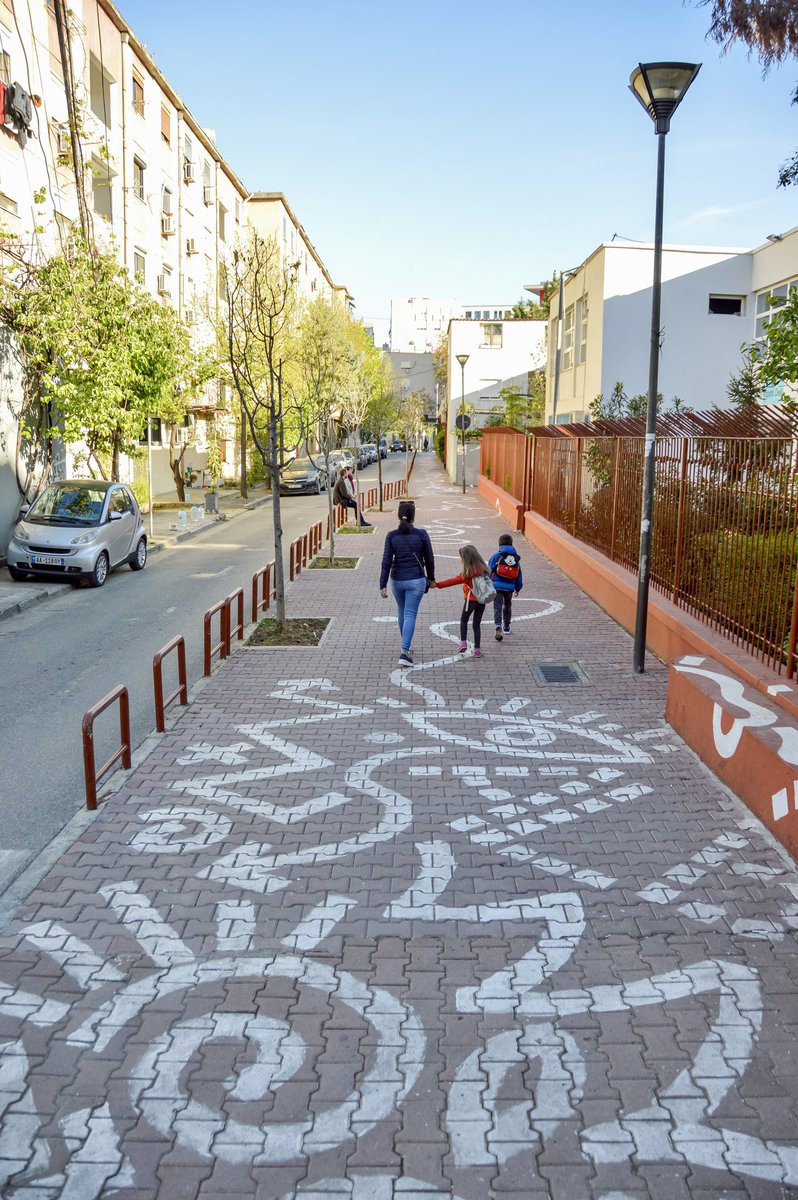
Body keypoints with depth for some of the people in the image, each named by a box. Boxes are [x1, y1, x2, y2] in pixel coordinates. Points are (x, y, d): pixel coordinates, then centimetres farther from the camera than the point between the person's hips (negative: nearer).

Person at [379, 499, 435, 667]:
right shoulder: (422, 534, -9)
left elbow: (386, 561, -8)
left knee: (402, 612, 21)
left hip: (397, 580, 2)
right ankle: (405, 652, -15)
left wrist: (383, 585, -6)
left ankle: (406, 645, 37)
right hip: (416, 580, -2)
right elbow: (429, 559, 0)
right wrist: (431, 578, 15)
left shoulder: (392, 536, -6)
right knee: (410, 615, -3)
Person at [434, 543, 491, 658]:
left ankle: (463, 642, 3)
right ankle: (477, 649, 9)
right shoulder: (483, 569, -1)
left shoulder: (467, 573, -17)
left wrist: (437, 584, -14)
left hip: (471, 600, -5)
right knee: (477, 624, 12)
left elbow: (453, 581, -17)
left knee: (463, 620, 18)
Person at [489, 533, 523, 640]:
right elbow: (519, 574, 14)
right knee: (507, 607, 23)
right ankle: (506, 627, 34)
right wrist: (518, 587, 24)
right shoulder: (516, 557, 8)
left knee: (497, 607, -7)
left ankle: (498, 626, -29)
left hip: (497, 586, -4)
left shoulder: (497, 555, -4)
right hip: (510, 587, 4)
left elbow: (489, 570, -4)